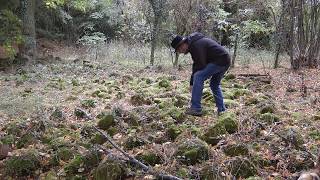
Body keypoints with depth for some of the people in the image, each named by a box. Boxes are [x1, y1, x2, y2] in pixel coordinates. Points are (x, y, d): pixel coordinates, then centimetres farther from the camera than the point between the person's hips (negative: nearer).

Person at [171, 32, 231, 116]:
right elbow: (196, 64, 17)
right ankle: (222, 110, 25)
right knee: (215, 84, 23)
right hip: (225, 60, 11)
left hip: (219, 60, -11)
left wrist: (192, 83, -7)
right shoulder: (193, 43, 16)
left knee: (198, 77, -15)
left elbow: (200, 65, -19)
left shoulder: (196, 45, -17)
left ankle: (196, 108, -14)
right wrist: (192, 83, 12)